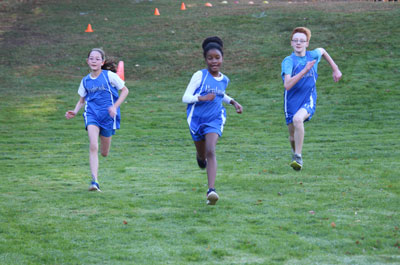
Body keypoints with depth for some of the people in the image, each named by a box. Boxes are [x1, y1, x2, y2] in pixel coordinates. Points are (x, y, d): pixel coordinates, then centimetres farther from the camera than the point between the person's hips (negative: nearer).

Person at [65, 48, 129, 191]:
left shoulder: (109, 76, -4)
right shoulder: (85, 81, 7)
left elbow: (125, 90, 3)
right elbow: (81, 100, 19)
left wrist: (115, 106, -10)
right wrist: (75, 112, 0)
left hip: (107, 115, -1)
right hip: (92, 115, 1)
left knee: (104, 153, 8)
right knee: (93, 147, -20)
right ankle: (94, 181, -23)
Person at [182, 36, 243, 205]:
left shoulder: (224, 80, 5)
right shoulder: (199, 76, -10)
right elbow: (185, 98, -12)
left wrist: (233, 102, 12)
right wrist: (202, 98, -28)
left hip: (215, 120, 1)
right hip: (197, 119, -1)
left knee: (210, 151, -21)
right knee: (202, 155, 15)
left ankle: (211, 190, -30)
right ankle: (200, 157, 57)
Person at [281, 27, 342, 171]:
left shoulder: (313, 55, -2)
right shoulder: (288, 61, -13)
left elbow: (322, 51, 24)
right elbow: (287, 85, -27)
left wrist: (335, 69, 24)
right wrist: (305, 70, -33)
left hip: (308, 100, 0)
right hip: (292, 102, 0)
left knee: (298, 119, -33)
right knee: (293, 137, 8)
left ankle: (298, 157, -25)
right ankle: (295, 152, 46)